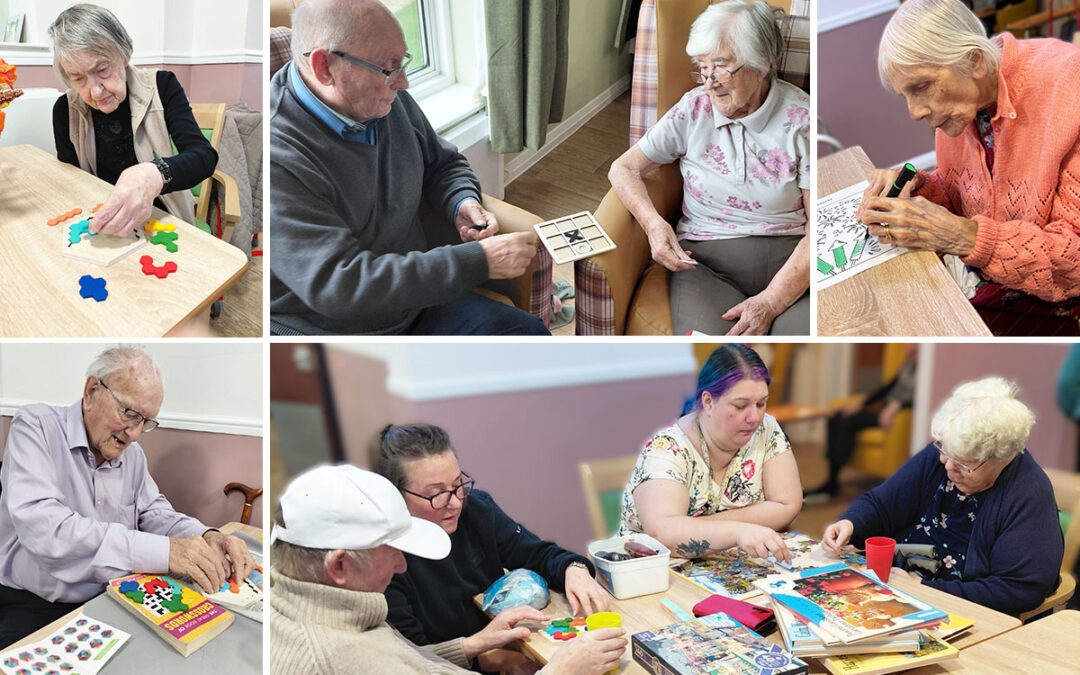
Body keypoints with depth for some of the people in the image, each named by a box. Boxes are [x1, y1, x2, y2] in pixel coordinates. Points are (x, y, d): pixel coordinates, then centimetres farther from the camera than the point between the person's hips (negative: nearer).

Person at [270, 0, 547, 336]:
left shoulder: (388, 101, 3)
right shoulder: (278, 156, -24)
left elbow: (444, 163, 22)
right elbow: (338, 284, -30)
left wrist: (463, 204, -3)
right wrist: (479, 261, -29)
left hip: (415, 306, 7)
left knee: (530, 331, -9)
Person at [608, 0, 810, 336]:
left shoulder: (801, 118, -1)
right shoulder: (694, 110, 5)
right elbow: (623, 168, 9)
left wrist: (771, 302, -16)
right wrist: (654, 224, -12)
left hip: (791, 263, 0)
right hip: (707, 264, 0)